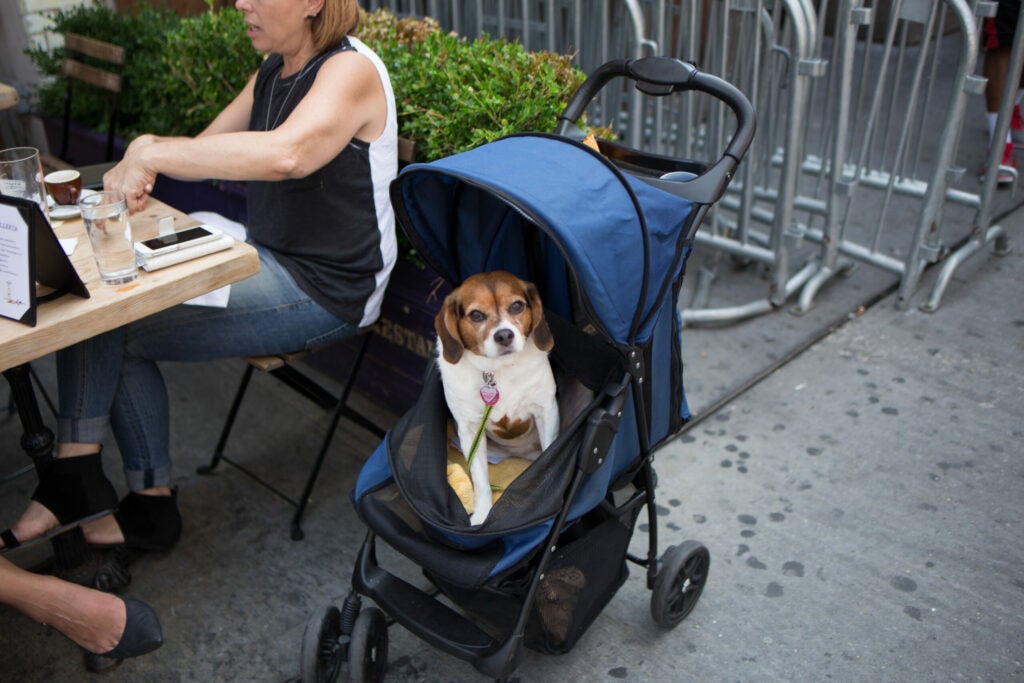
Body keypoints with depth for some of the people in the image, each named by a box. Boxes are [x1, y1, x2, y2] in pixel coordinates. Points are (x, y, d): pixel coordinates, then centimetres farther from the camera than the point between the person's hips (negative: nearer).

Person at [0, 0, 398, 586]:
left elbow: (284, 153, -38)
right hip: (270, 261, 9)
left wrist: (152, 153, -33)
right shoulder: (274, 72, 12)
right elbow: (202, 147, 19)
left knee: (113, 333, -11)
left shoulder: (350, 70, -17)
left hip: (325, 289, -9)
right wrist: (140, 156, -1)